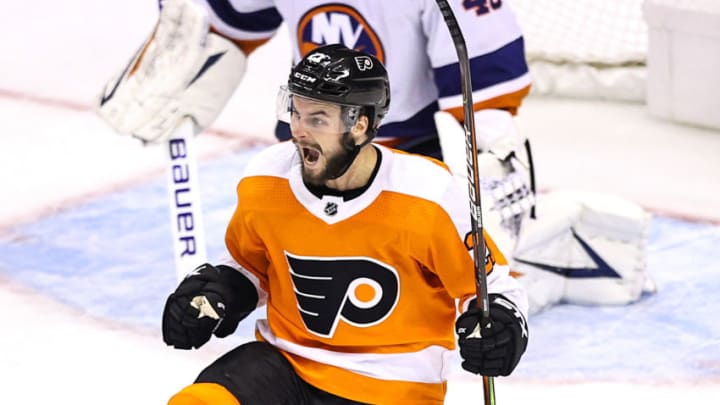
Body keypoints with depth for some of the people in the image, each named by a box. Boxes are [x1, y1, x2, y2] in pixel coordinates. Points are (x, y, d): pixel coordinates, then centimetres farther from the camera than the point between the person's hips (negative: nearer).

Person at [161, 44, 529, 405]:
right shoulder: (265, 181, -6)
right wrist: (215, 291, -4)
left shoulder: (427, 197, -16)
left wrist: (501, 325, -23)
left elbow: (489, 283, -3)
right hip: (286, 364, 3)